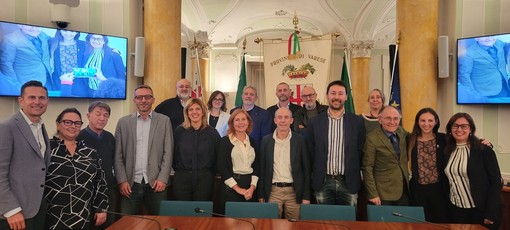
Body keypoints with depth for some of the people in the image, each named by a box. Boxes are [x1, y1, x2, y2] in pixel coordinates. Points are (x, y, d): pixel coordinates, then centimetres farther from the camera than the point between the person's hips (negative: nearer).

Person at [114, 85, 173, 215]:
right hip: (130, 183, 1)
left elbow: (168, 153, 0)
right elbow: (118, 155, 5)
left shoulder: (164, 121, 4)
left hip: (156, 182, -1)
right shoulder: (123, 122, 6)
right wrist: (122, 180, -3)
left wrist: (162, 179, -7)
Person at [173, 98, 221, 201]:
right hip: (182, 180, 0)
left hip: (204, 180, 0)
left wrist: (212, 173, 8)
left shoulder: (212, 132, 1)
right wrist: (178, 169, 10)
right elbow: (173, 154, 9)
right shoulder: (179, 131, 2)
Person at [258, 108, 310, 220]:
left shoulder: (300, 140, -1)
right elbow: (262, 169, 6)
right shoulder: (266, 140, 3)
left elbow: (306, 169, 0)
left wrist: (306, 196, -3)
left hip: (294, 192, -1)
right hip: (273, 191, 1)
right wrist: (261, 195, 4)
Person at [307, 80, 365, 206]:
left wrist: (355, 175, 4)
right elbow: (310, 152, 6)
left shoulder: (357, 121, 1)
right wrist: (314, 177, 6)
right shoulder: (314, 122, 2)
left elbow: (360, 151, 5)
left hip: (349, 183, 0)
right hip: (323, 183, 0)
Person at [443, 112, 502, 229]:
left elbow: (496, 182, -12)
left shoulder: (484, 150, -11)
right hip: (456, 209, 4)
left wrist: (490, 214, -15)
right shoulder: (448, 151, 2)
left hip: (480, 210, -4)